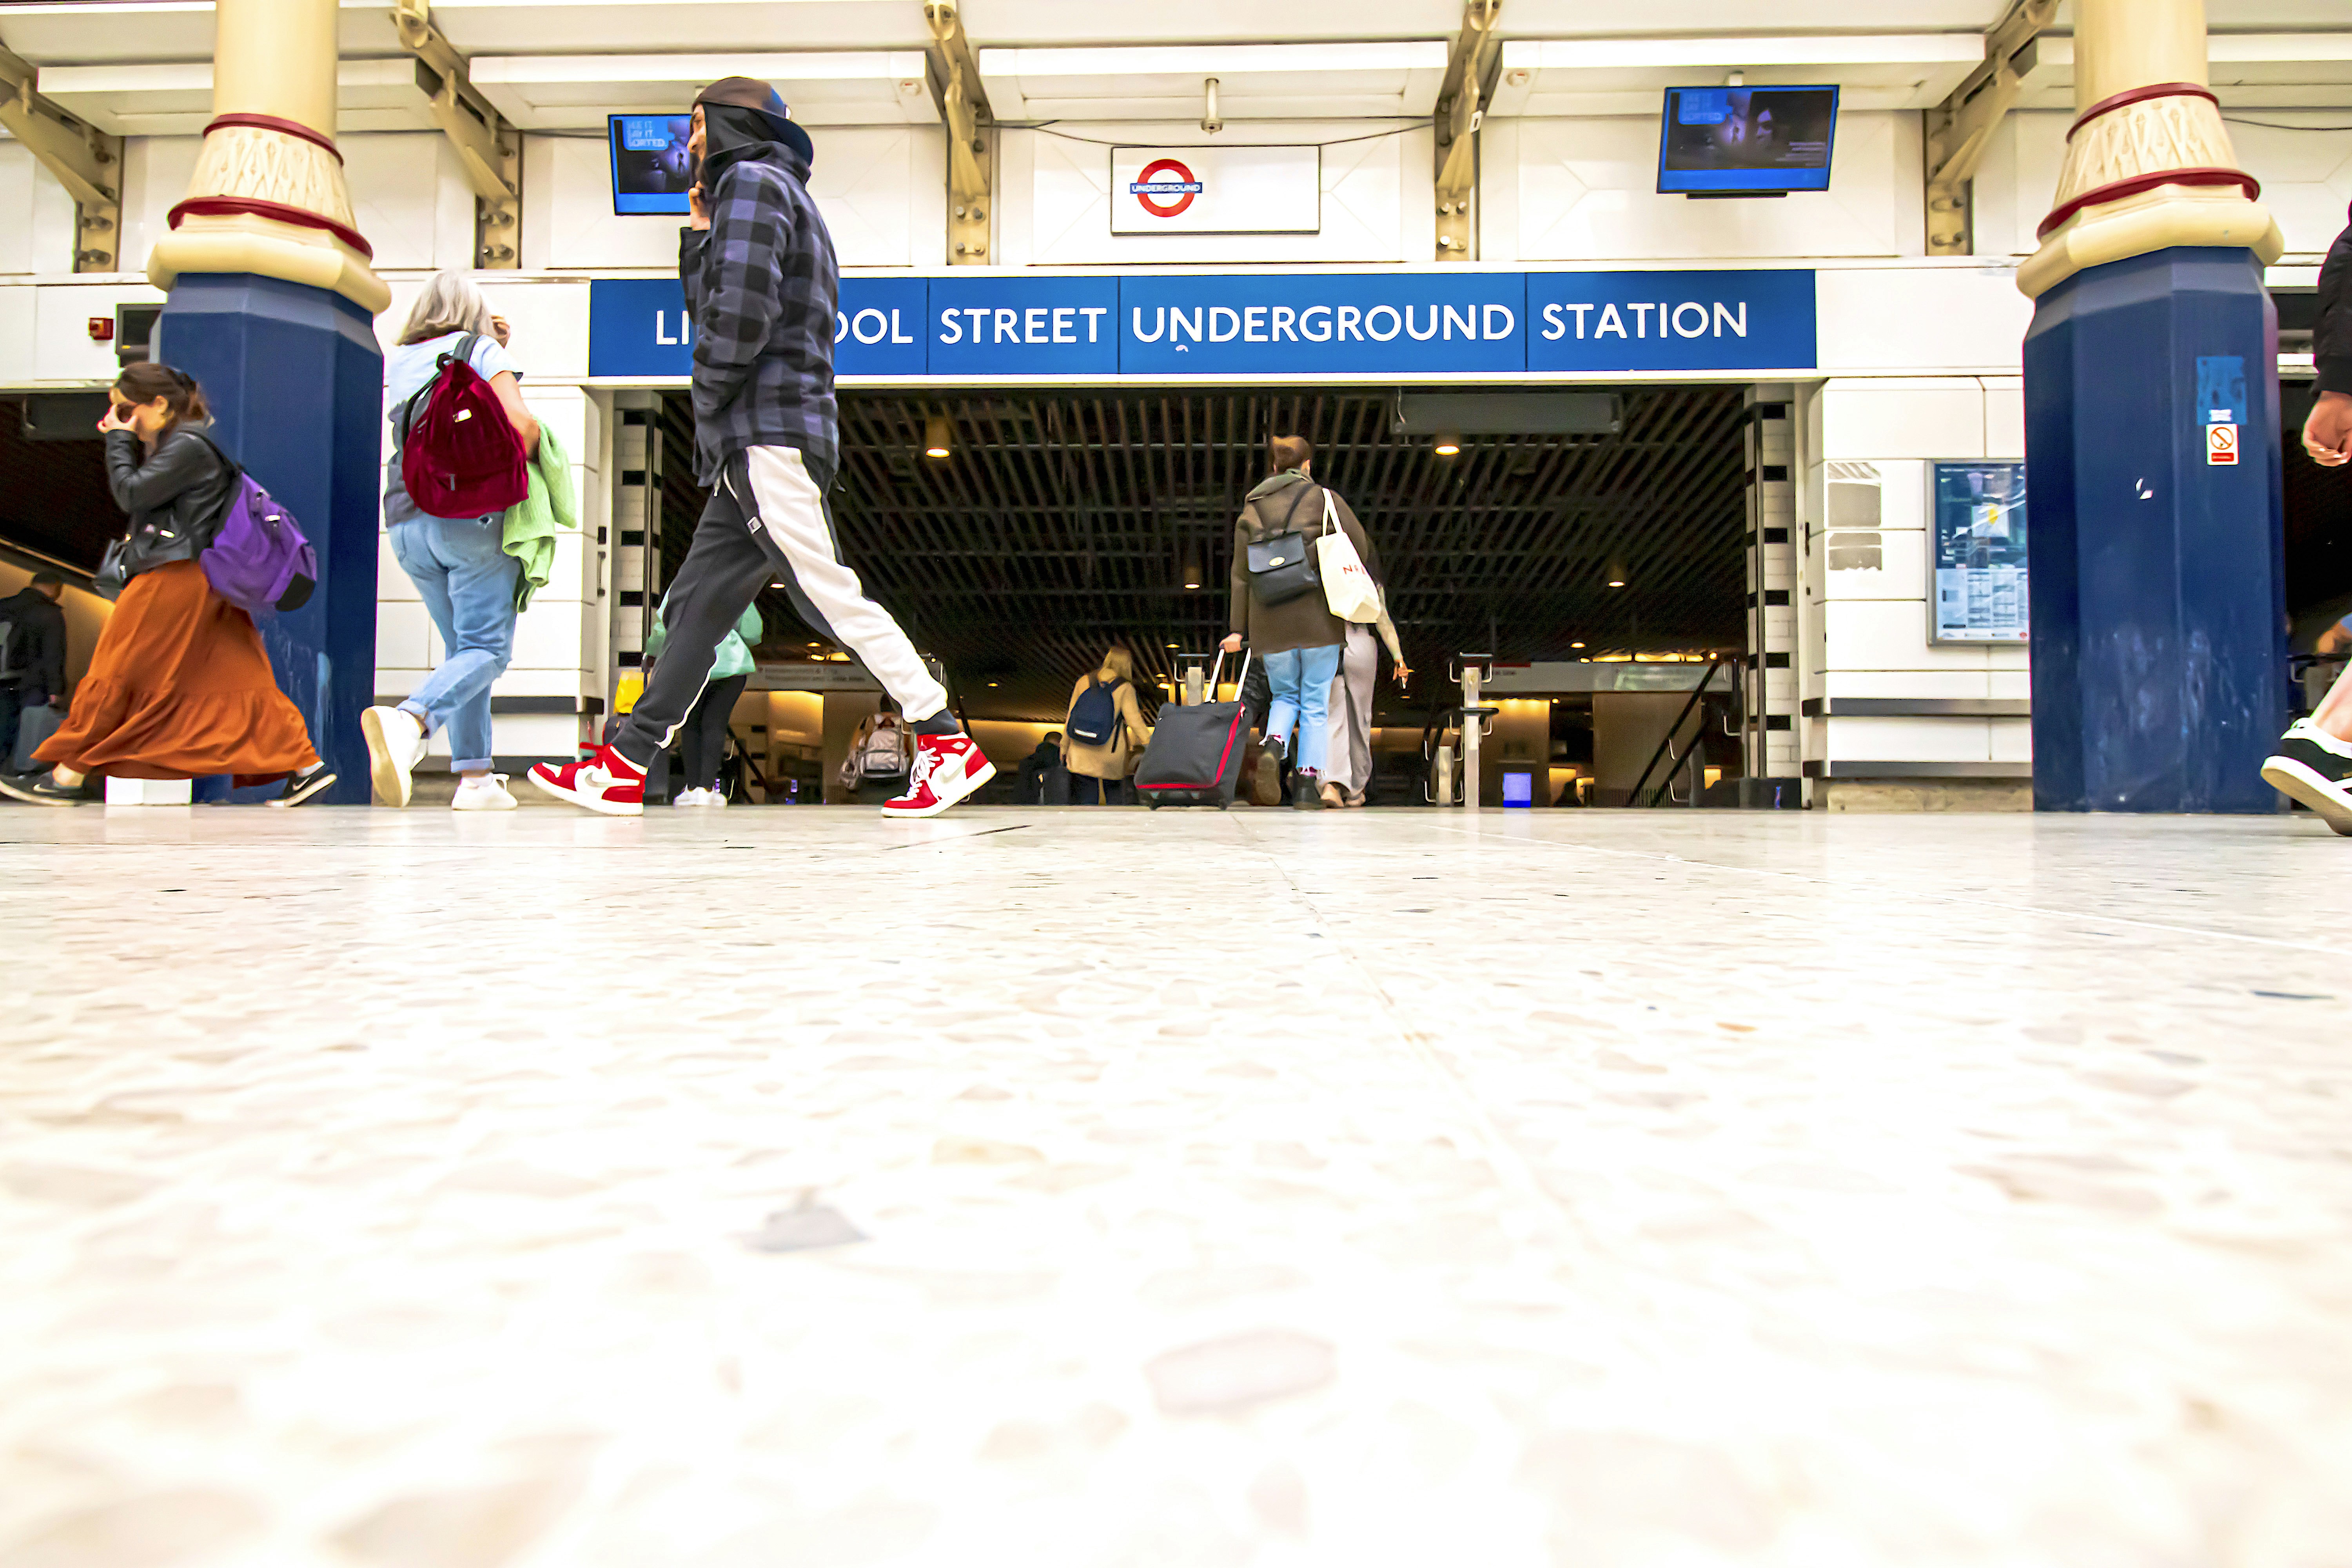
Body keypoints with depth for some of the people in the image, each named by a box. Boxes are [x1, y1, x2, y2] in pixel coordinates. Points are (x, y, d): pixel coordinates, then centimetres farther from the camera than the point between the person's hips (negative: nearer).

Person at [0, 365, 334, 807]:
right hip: (205, 579, 10)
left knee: (115, 671, -1)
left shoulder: (188, 445, -12)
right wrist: (123, 441, 11)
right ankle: (306, 765, -2)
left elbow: (132, 494, -13)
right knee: (238, 674, 4)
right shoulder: (176, 443, 19)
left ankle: (69, 775, 8)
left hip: (175, 575, -10)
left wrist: (120, 440, -2)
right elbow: (139, 497, 21)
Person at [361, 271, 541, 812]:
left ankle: (476, 778, 4)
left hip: (408, 523, 6)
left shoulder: (396, 362, 18)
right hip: (471, 513, -6)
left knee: (461, 647, 12)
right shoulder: (482, 350, 4)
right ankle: (409, 721, -36)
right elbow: (520, 423, -11)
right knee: (486, 649, -8)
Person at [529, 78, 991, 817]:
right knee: (698, 601, 8)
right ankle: (627, 765, 12)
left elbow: (742, 310, -17)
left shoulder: (751, 180, -2)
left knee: (830, 595, -14)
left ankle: (948, 744, -14)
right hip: (757, 446, 10)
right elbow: (713, 310, 28)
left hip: (768, 432, -10)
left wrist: (709, 403, -7)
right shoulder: (784, 198, 29)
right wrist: (698, 236, 23)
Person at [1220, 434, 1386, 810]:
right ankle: (1308, 784, 2)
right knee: (1316, 703, 7)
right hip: (1318, 616, -2)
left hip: (1270, 620, 2)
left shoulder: (1251, 509, 12)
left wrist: (1238, 630, 8)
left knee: (1285, 696, 18)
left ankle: (1273, 745, -12)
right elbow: (1360, 545, -2)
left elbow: (1241, 573, 8)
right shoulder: (1323, 498, 4)